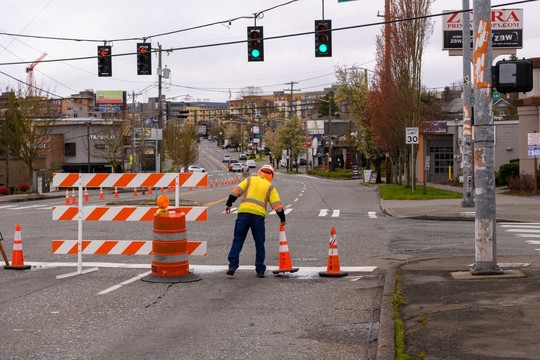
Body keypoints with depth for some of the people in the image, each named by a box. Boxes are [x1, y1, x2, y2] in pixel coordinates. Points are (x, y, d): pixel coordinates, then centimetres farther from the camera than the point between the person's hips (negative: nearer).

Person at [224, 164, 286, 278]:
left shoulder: (249, 180, 15)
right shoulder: (270, 187, 14)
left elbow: (236, 191, 5)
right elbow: (277, 205, 9)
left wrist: (228, 204, 11)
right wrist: (282, 219, 19)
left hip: (243, 213, 0)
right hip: (259, 215, 0)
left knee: (238, 240, 5)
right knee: (259, 243, 10)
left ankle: (232, 265, -6)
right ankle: (260, 270, 12)